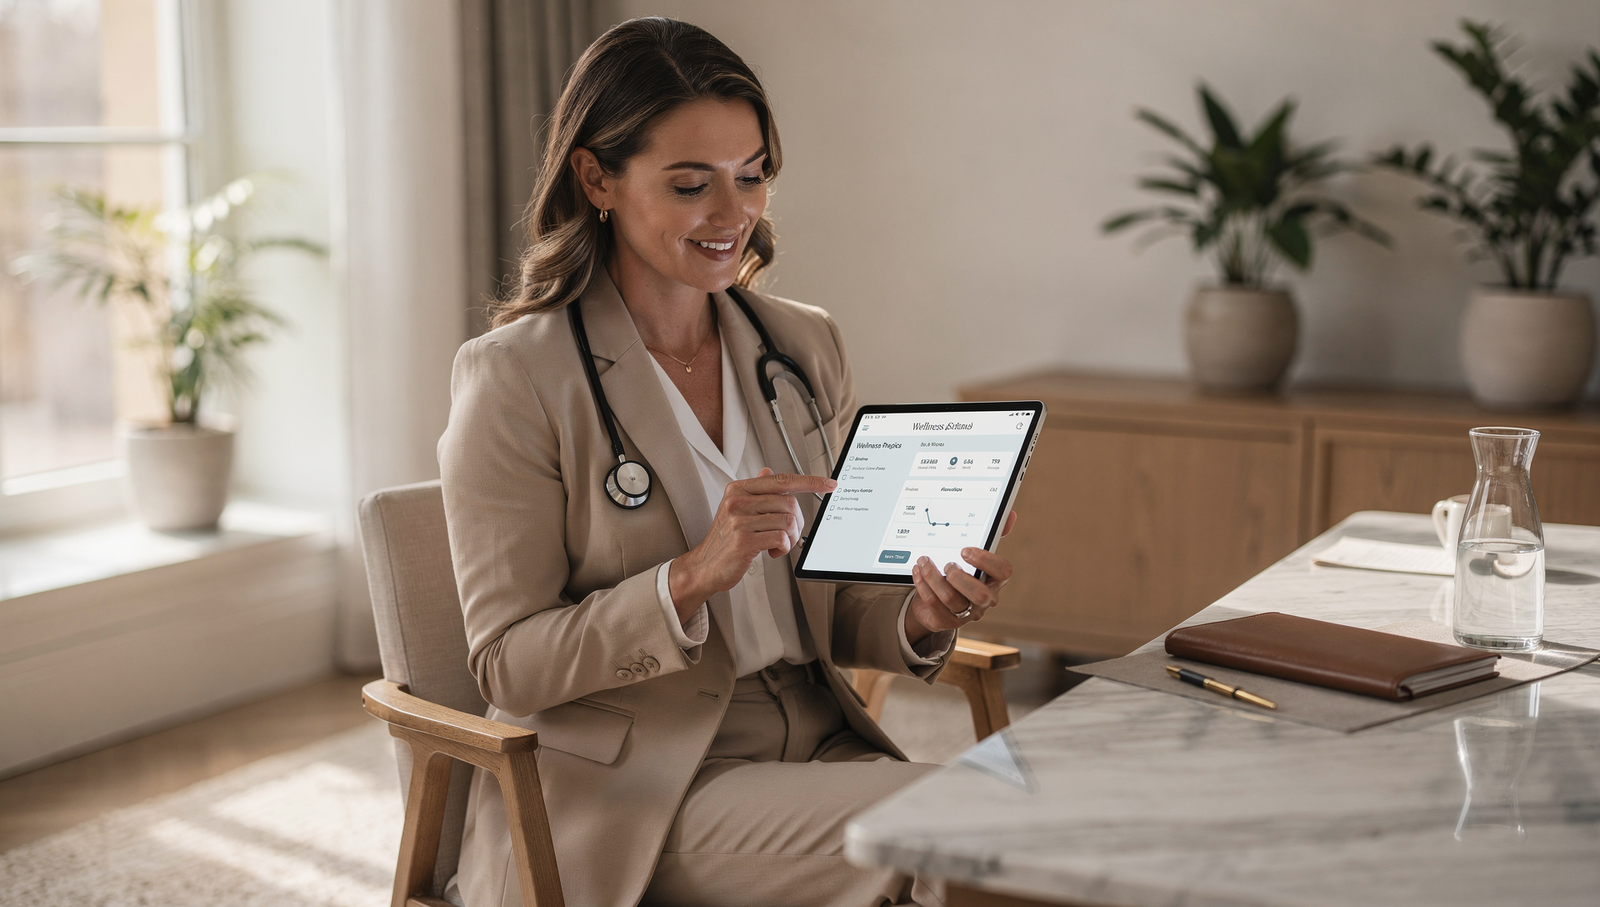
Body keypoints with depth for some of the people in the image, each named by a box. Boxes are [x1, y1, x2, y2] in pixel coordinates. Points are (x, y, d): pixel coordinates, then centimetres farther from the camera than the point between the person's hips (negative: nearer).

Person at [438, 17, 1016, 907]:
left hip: (820, 746, 6)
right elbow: (508, 666, -9)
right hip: (638, 790, -5)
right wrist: (692, 577, -23)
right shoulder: (514, 378, -7)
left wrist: (921, 618, -10)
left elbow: (834, 609, 14)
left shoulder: (807, 346, 9)